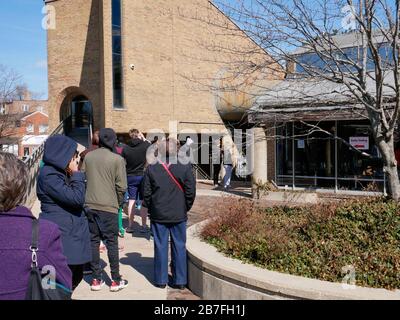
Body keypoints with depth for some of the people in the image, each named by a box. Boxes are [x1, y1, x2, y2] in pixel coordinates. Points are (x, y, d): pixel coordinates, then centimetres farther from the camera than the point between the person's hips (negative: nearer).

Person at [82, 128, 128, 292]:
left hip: (90, 206, 4)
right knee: (112, 242, 6)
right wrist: (118, 203, 8)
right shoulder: (117, 159, -9)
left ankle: (96, 279, 17)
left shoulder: (88, 157, 3)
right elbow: (121, 186, -9)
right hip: (109, 207, -4)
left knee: (93, 241, 11)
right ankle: (115, 280, 12)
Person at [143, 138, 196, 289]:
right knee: (179, 246, 9)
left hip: (158, 214, 0)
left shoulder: (151, 169, -6)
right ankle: (180, 280, 16)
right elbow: (190, 191, -5)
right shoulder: (185, 167, -7)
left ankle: (161, 280, 18)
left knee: (160, 247, 9)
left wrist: (151, 208, 12)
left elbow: (146, 193, -2)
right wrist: (185, 208, 9)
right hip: (179, 215, 0)